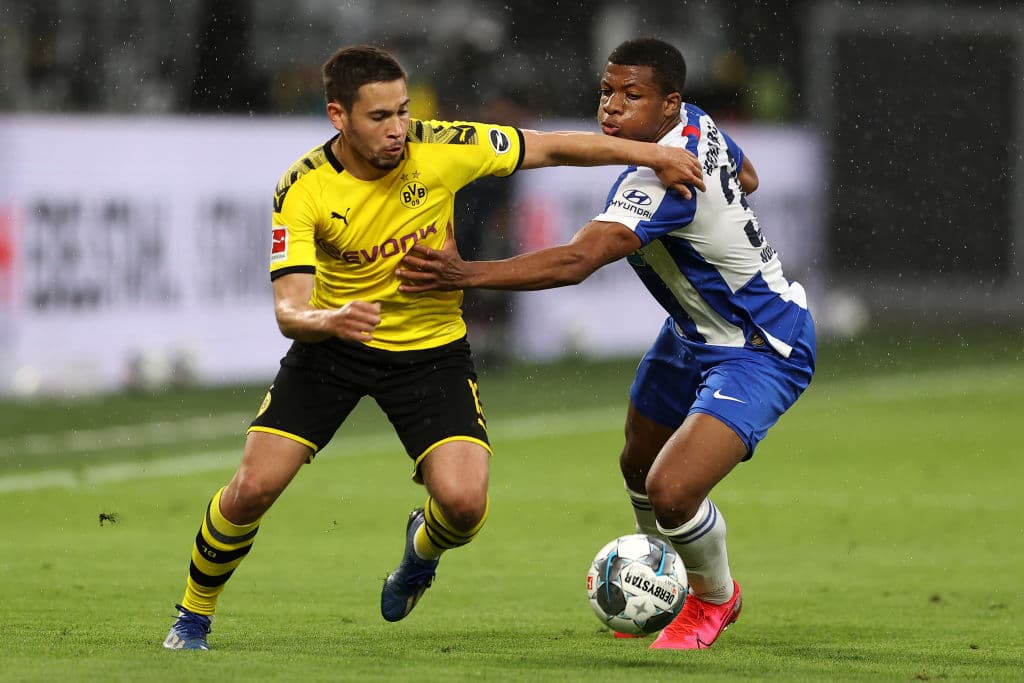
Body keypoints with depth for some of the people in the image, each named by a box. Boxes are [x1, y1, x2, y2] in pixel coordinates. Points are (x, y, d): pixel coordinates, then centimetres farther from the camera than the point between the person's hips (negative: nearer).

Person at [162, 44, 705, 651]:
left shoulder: (439, 149, -19)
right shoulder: (303, 190, -21)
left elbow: (551, 148, -5)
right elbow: (289, 311, -27)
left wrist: (652, 155, -6)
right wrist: (329, 321, -50)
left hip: (431, 346, 0)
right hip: (335, 344, 0)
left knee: (464, 503, -18)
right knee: (253, 488, -10)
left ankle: (424, 547, 21)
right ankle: (193, 617, 16)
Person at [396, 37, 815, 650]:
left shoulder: (664, 179, -35)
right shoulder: (694, 123, -6)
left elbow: (575, 263, -47)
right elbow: (747, 178, 18)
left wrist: (465, 274, -54)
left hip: (759, 353, -11)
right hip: (697, 332, 11)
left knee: (672, 493, -22)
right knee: (639, 466, 23)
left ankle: (716, 599, 11)